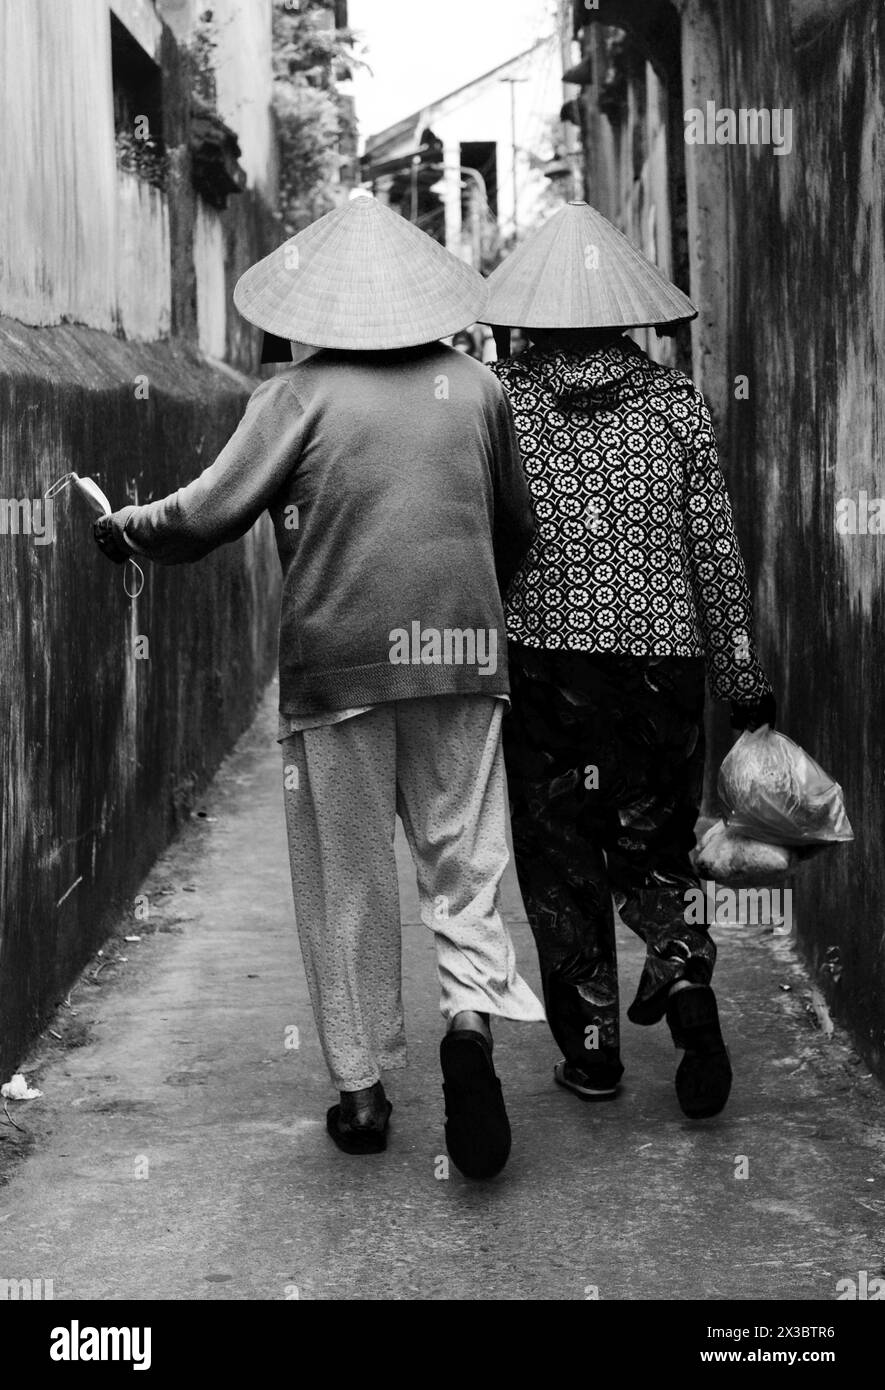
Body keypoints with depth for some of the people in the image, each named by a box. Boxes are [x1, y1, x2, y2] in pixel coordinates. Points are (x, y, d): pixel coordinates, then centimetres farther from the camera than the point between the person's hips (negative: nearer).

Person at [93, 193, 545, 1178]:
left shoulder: (299, 395, -4)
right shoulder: (474, 387, 7)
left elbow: (211, 512, -8)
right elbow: (517, 525, 16)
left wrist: (125, 529, 11)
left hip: (337, 665, -2)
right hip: (461, 658, 2)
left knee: (347, 882, 8)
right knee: (464, 857, 10)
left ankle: (362, 1088, 15)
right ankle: (472, 1011, -16)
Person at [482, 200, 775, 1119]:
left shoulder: (498, 399, -2)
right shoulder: (676, 402, 1)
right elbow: (716, 549, 1)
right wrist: (743, 680, 6)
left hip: (543, 664, -1)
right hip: (662, 664, 1)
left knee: (560, 861, 10)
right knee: (652, 844, 17)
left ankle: (591, 1047, 14)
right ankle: (685, 974, -9)